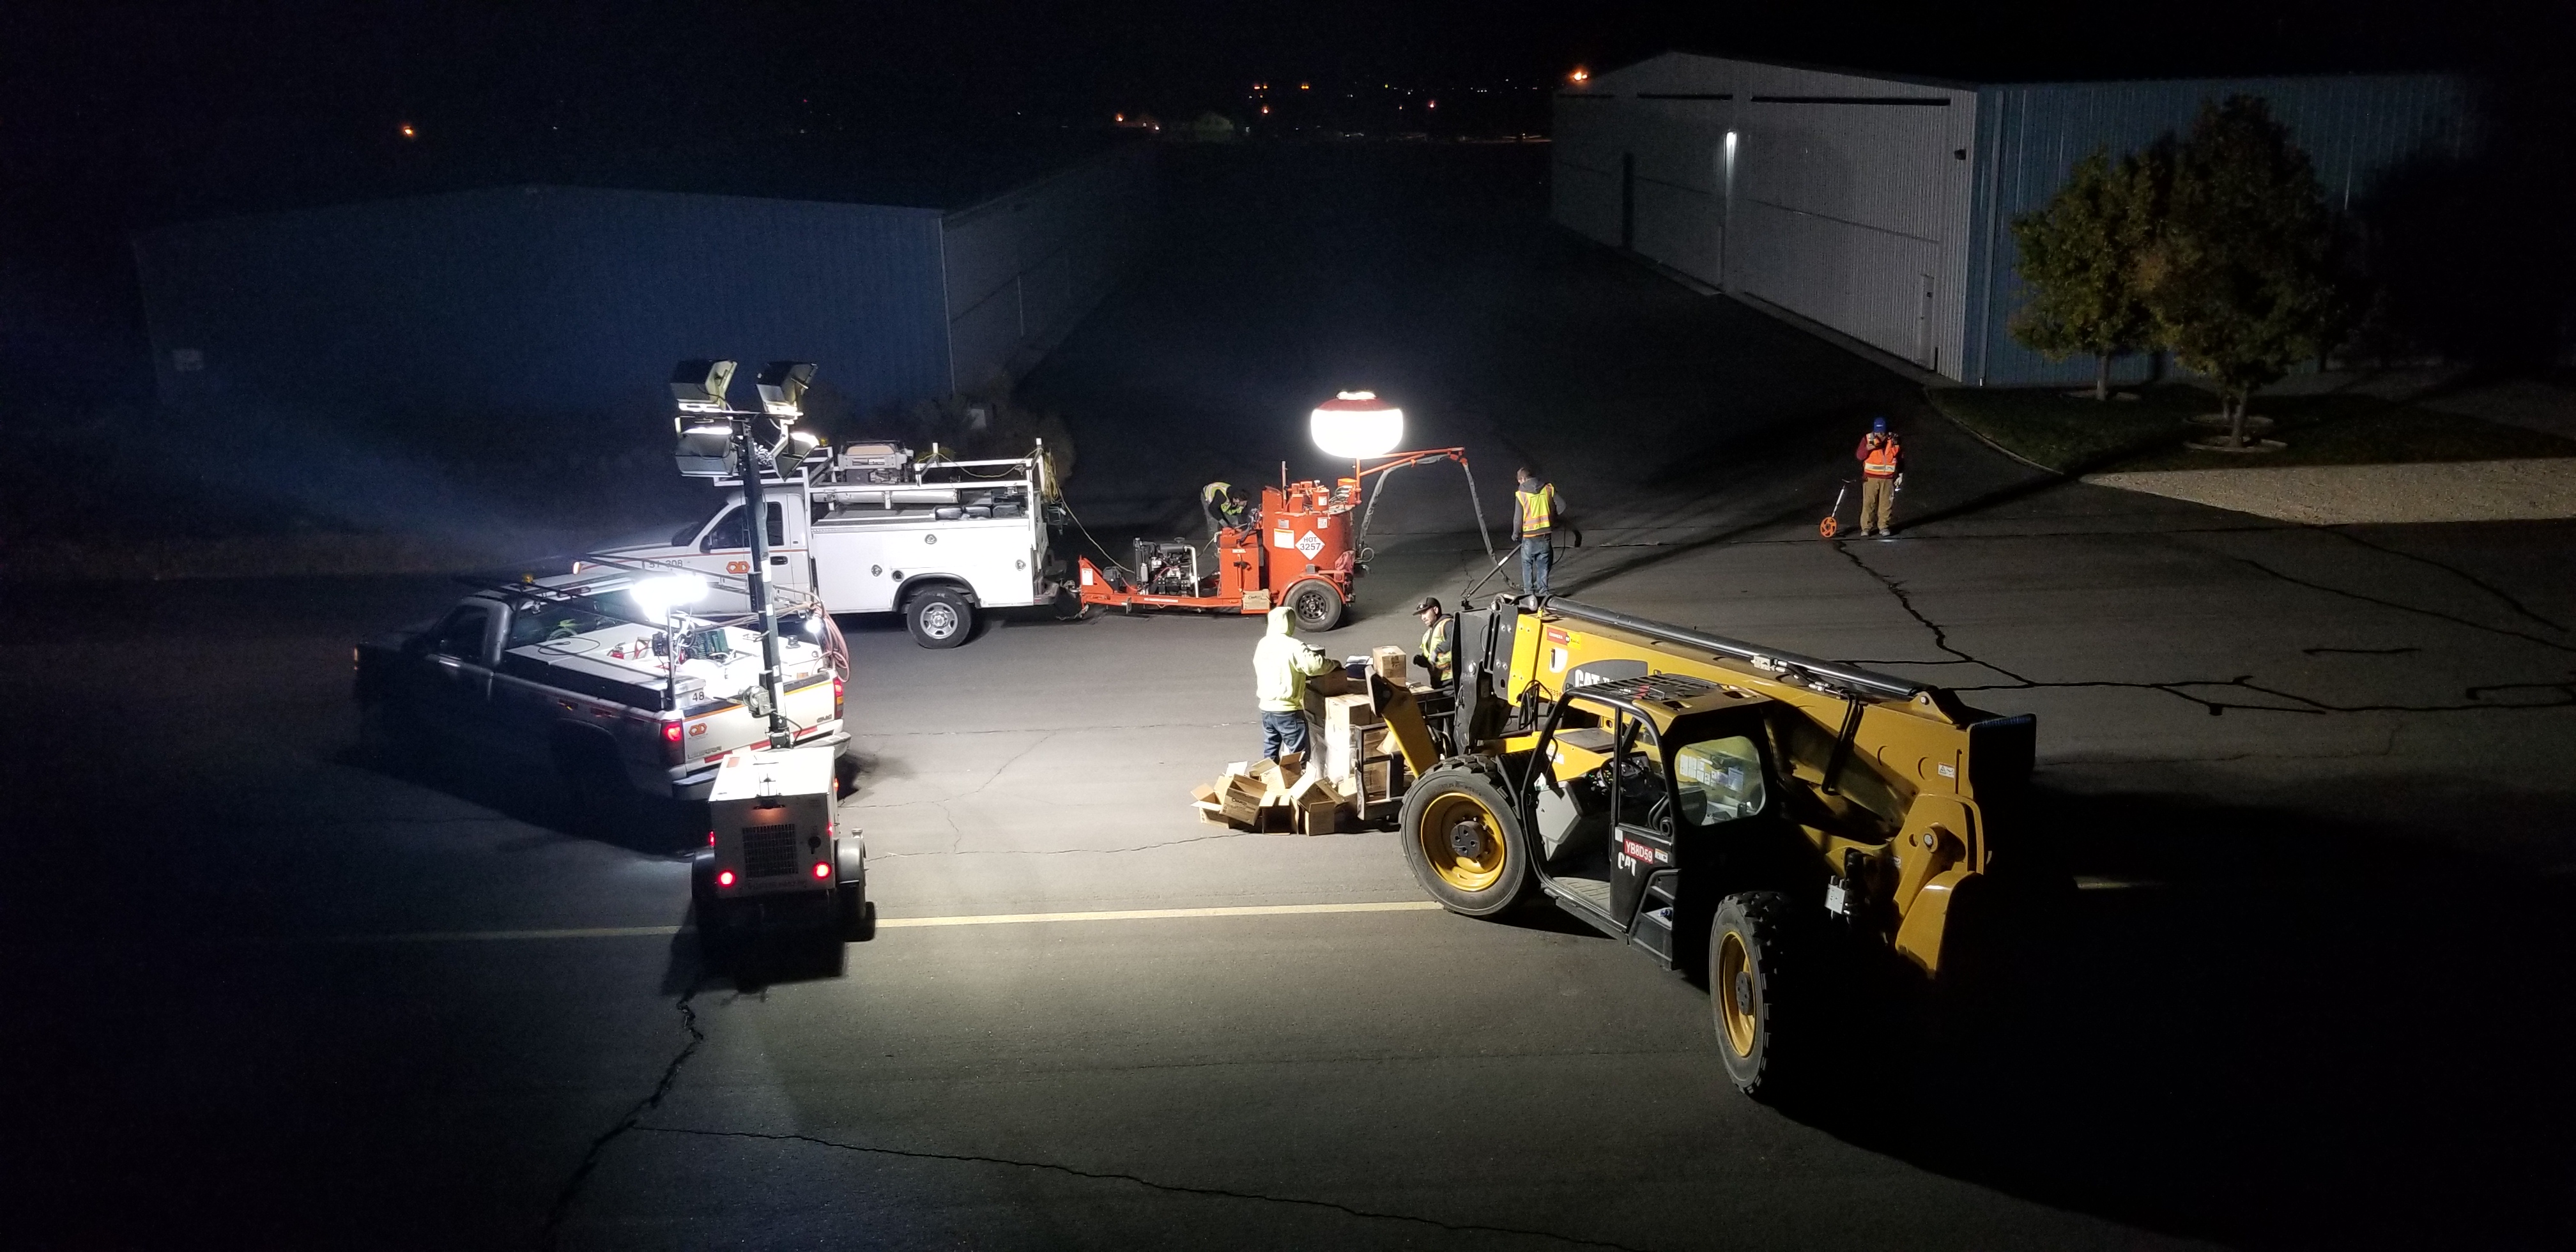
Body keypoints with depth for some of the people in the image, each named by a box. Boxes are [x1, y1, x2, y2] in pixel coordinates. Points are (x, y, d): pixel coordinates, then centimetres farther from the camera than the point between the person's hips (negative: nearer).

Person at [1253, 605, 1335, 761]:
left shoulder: (1263, 644, 7)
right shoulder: (1293, 646, -16)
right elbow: (1314, 665, -26)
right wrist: (1332, 663, -6)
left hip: (1266, 708, 7)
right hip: (1287, 710, -7)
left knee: (1270, 753, 16)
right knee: (1298, 754, 2)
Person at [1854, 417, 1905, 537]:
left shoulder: (1894, 439, 0)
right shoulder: (1867, 439, -5)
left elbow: (1901, 458, 10)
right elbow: (1859, 456, -9)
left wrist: (1900, 475, 10)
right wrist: (1867, 448, -29)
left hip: (1888, 478, 1)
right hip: (1871, 477, -1)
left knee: (1886, 503, 6)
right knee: (1869, 503, -3)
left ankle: (1883, 526, 17)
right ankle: (1866, 527, 1)